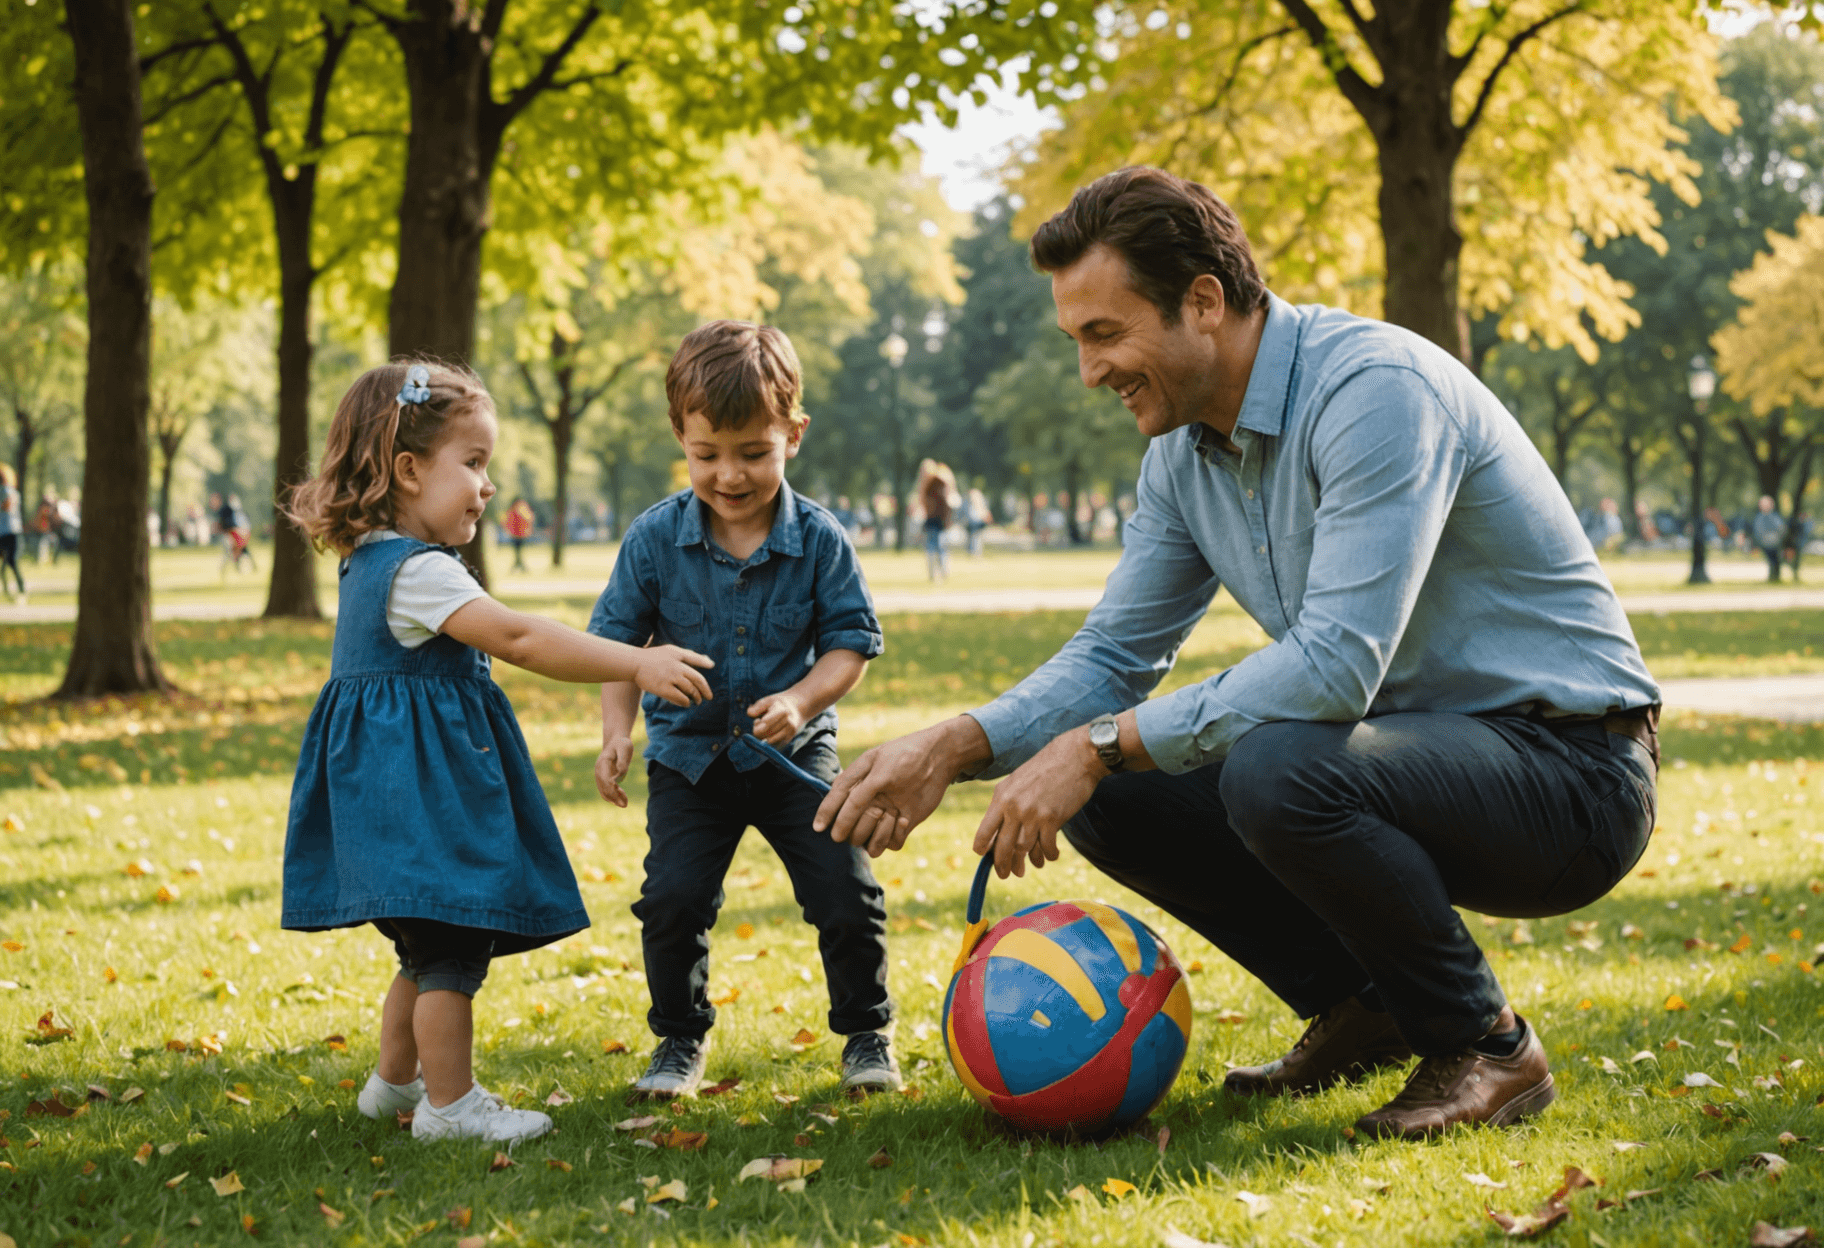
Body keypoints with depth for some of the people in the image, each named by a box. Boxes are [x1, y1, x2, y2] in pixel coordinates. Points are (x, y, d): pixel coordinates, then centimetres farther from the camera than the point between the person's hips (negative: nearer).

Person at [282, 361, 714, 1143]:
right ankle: (448, 1104, 2)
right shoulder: (418, 572, -20)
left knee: (431, 947, 21)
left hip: (397, 779, 11)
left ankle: (395, 1080, 33)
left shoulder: (370, 563, 13)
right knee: (452, 949, -4)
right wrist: (638, 665, -29)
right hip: (422, 783, -11)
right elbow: (518, 640, -28)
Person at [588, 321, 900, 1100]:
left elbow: (851, 641, -5)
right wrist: (616, 733, -14)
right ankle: (679, 1039, 14)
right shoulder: (655, 539, -8)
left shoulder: (818, 540, -10)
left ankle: (865, 1031, 16)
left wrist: (801, 700, -23)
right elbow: (617, 640, -1)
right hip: (689, 753, 1)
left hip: (793, 751, -1)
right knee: (673, 898, -9)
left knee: (846, 894, -7)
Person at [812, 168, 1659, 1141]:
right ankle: (1358, 1010, 10)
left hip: (1567, 762, -8)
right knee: (1110, 796, -2)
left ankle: (1487, 1047, -12)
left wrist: (1103, 745, -28)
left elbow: (1338, 662, -31)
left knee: (1278, 771, -35)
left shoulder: (1376, 388, -23)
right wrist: (953, 749, -9)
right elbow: (1111, 655, 9)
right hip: (1407, 746, 8)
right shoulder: (1185, 453, 5)